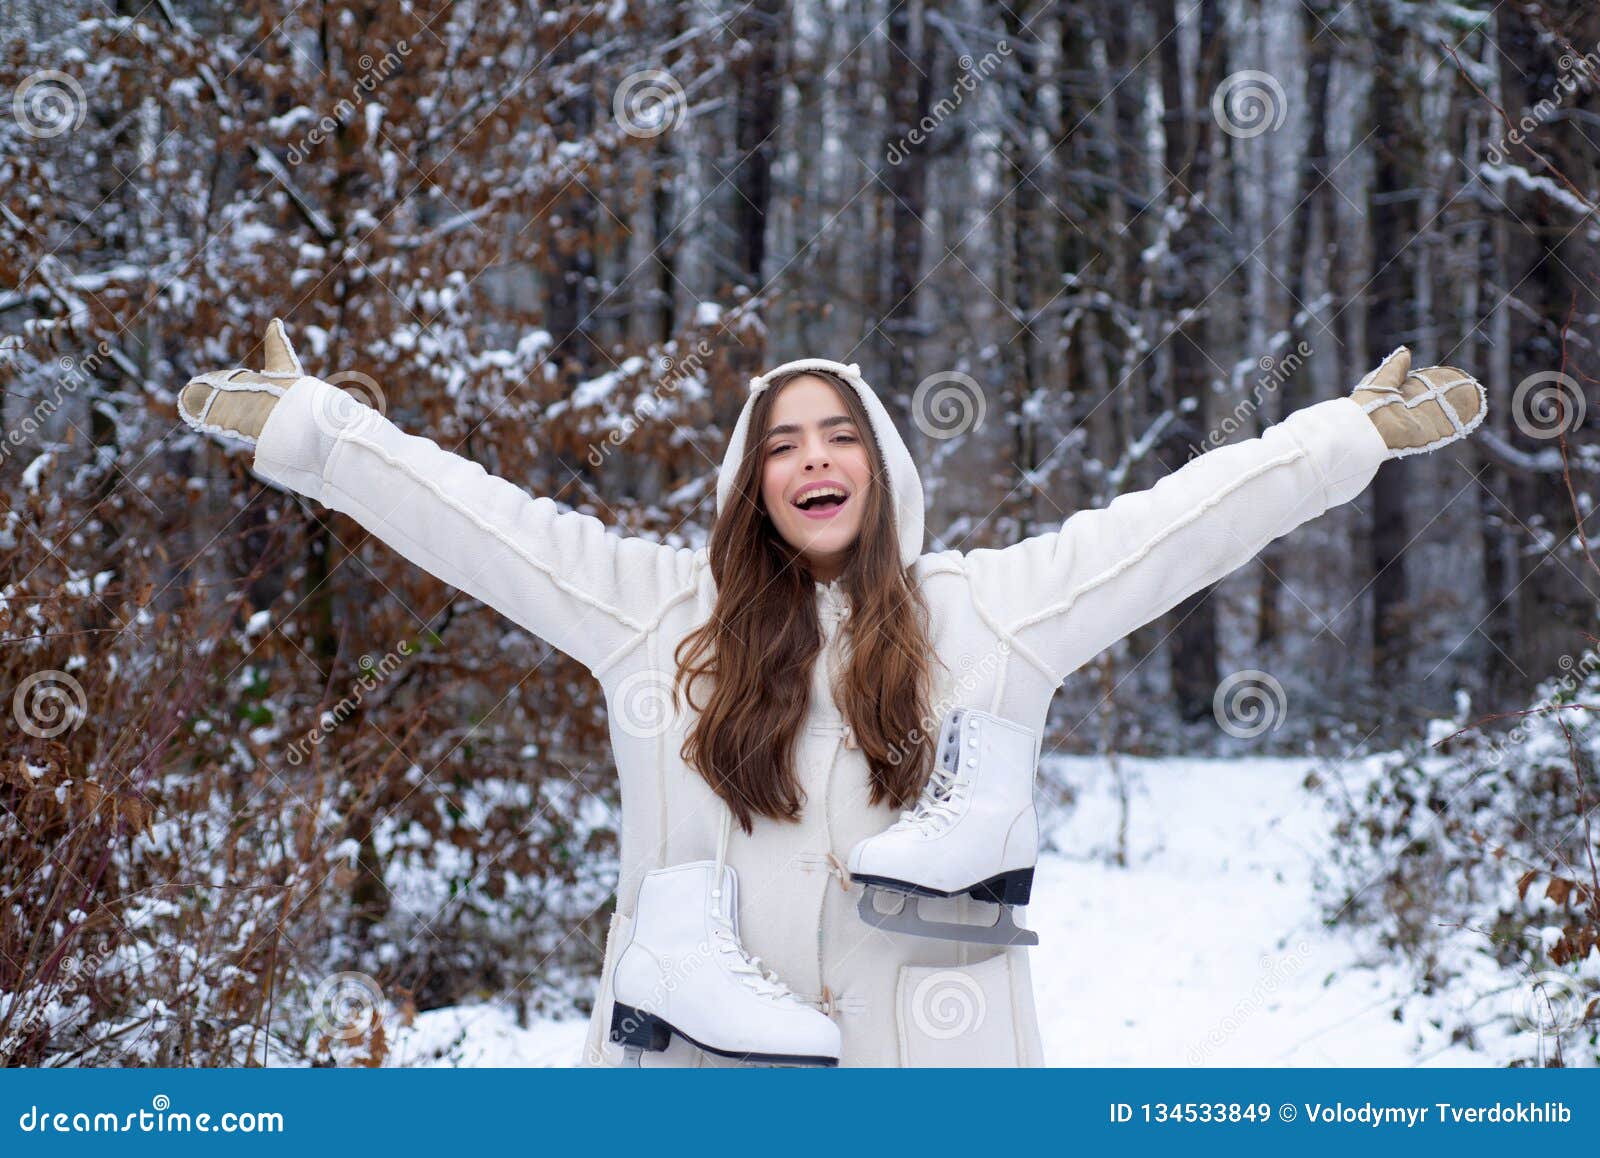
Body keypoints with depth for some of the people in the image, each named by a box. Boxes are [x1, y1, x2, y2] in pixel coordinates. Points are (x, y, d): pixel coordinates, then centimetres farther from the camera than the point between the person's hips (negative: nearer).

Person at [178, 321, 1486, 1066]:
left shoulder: (986, 610, 7)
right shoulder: (658, 608, 7)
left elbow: (1180, 519, 7)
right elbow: (473, 517, 8)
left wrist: (1362, 432, 7)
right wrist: (300, 423, 9)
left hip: (928, 1044, 0)